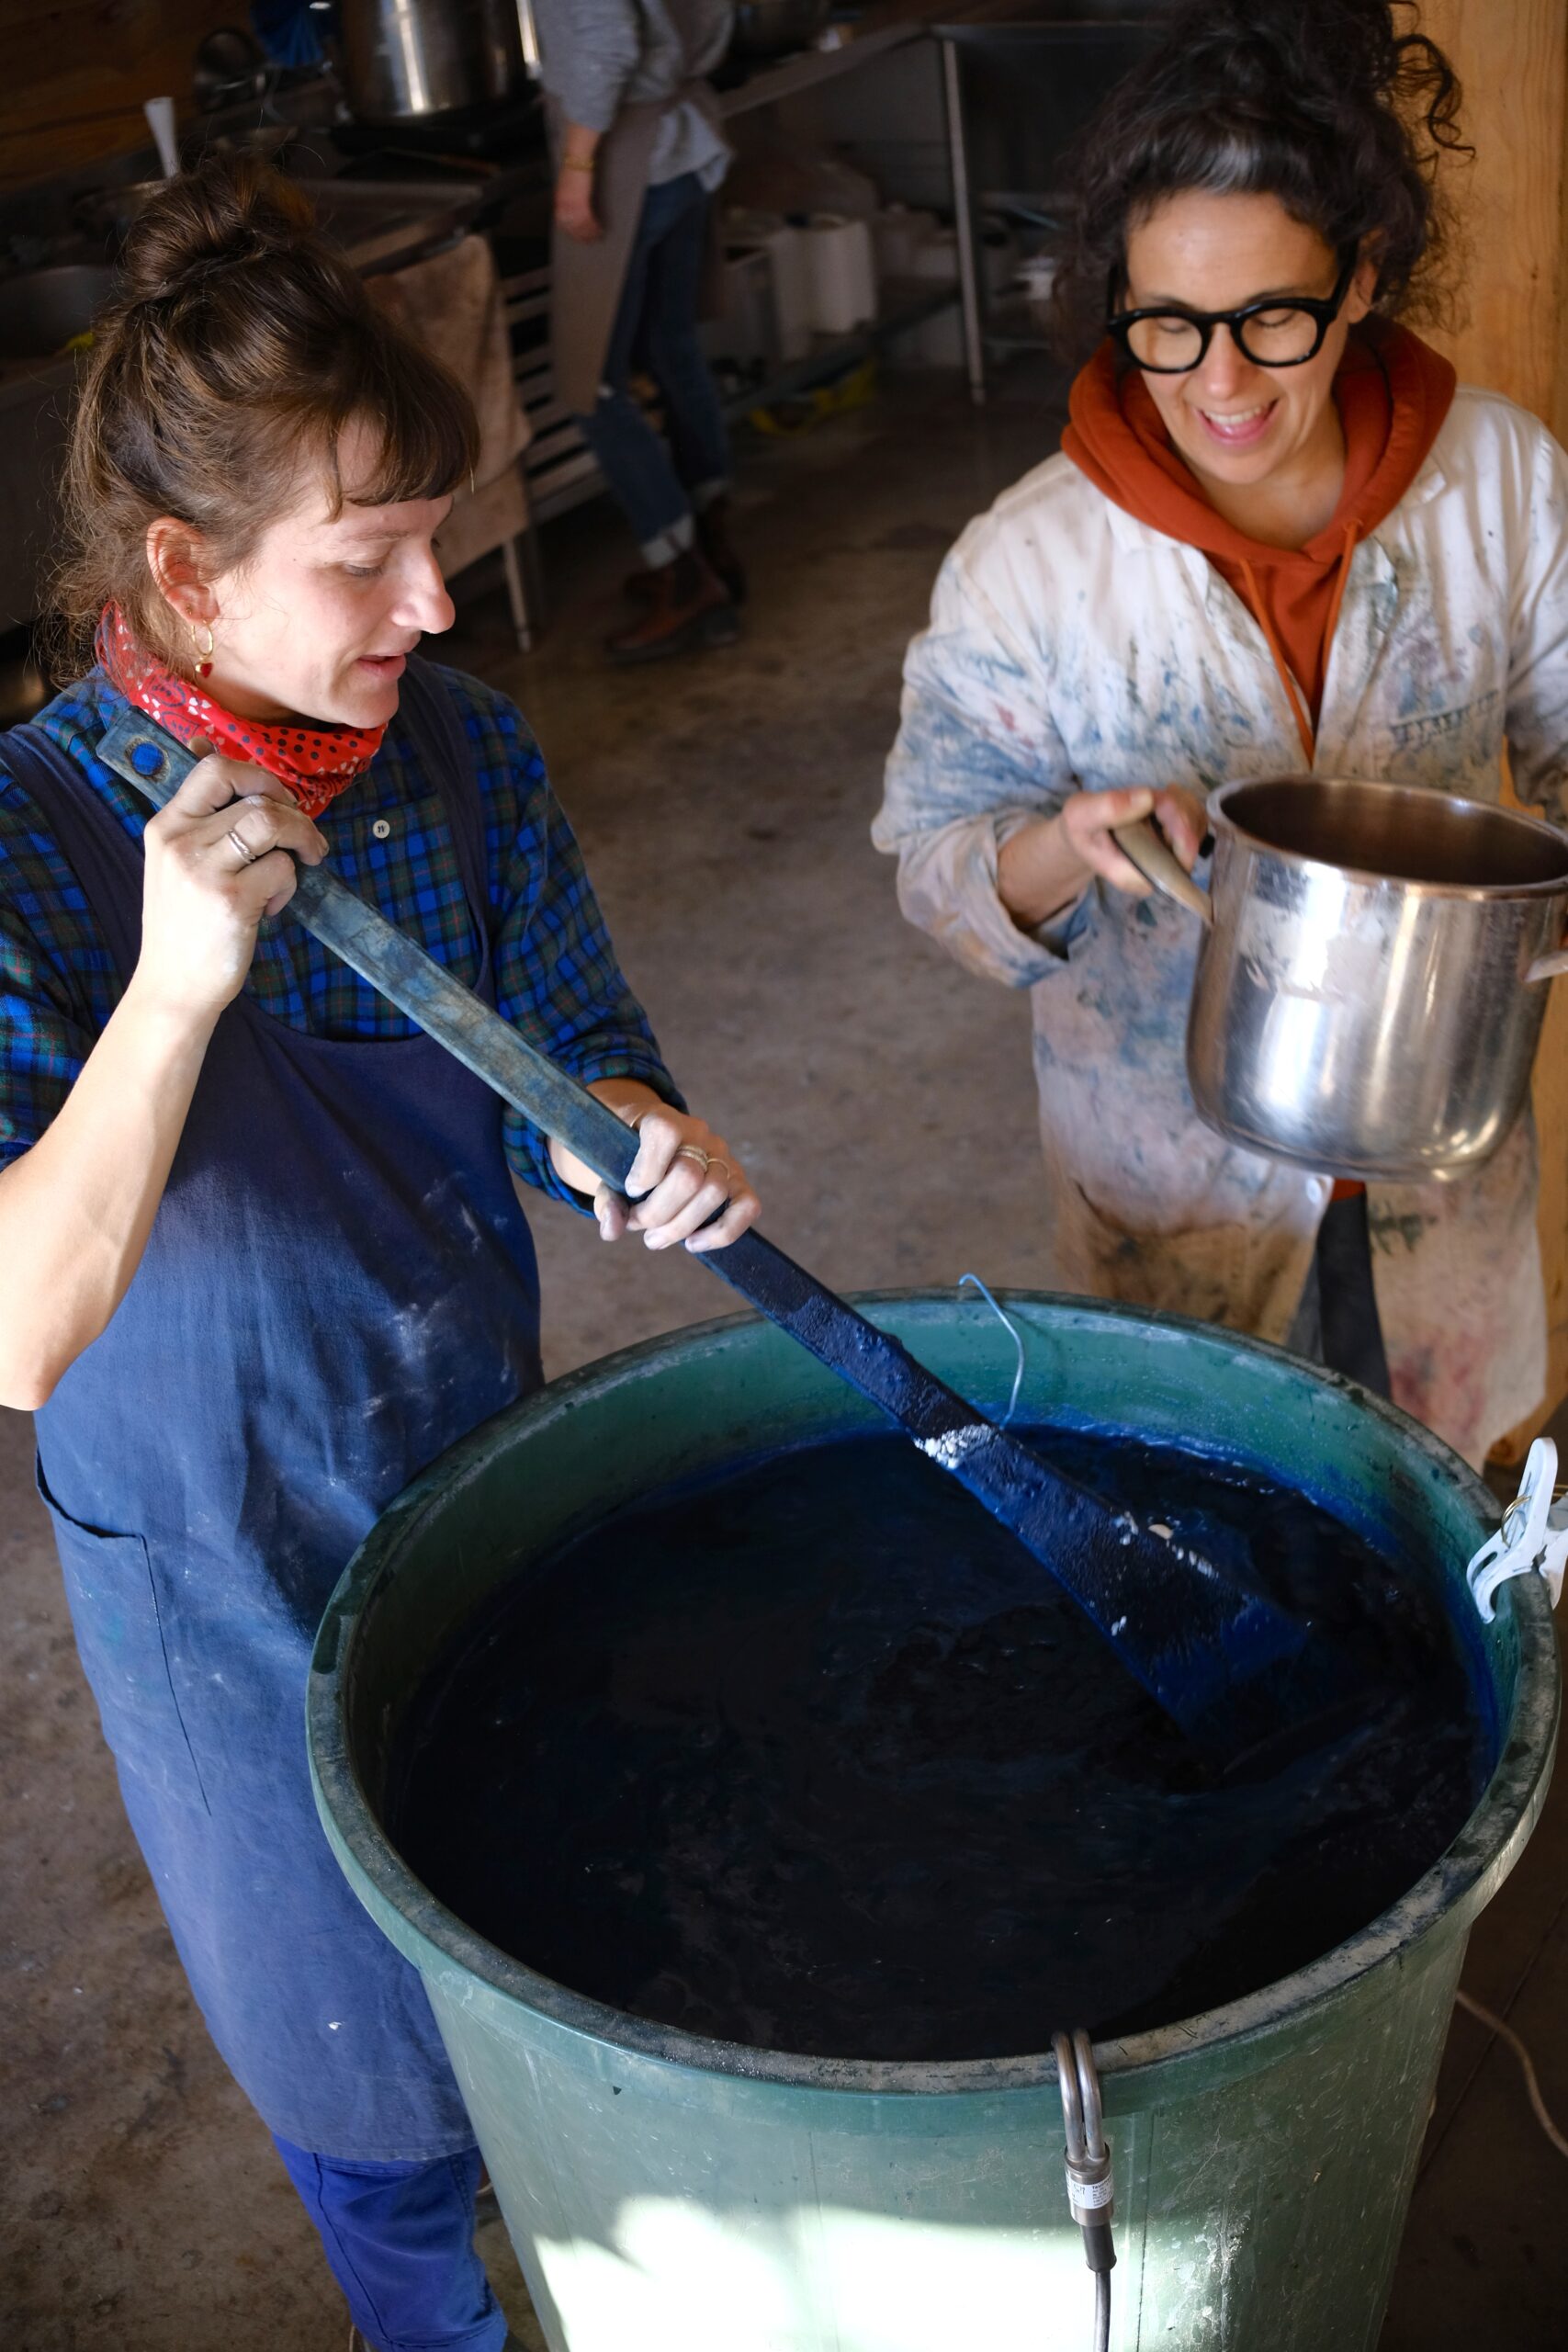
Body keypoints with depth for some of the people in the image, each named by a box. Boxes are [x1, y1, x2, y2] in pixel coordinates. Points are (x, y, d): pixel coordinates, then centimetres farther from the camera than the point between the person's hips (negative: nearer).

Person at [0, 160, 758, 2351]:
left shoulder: (461, 746, -12)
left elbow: (568, 1059, -4)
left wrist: (634, 1141, -27)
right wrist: (179, 980, -40)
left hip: (487, 1451, 4)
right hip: (233, 1558, -4)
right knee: (367, 2032, 19)